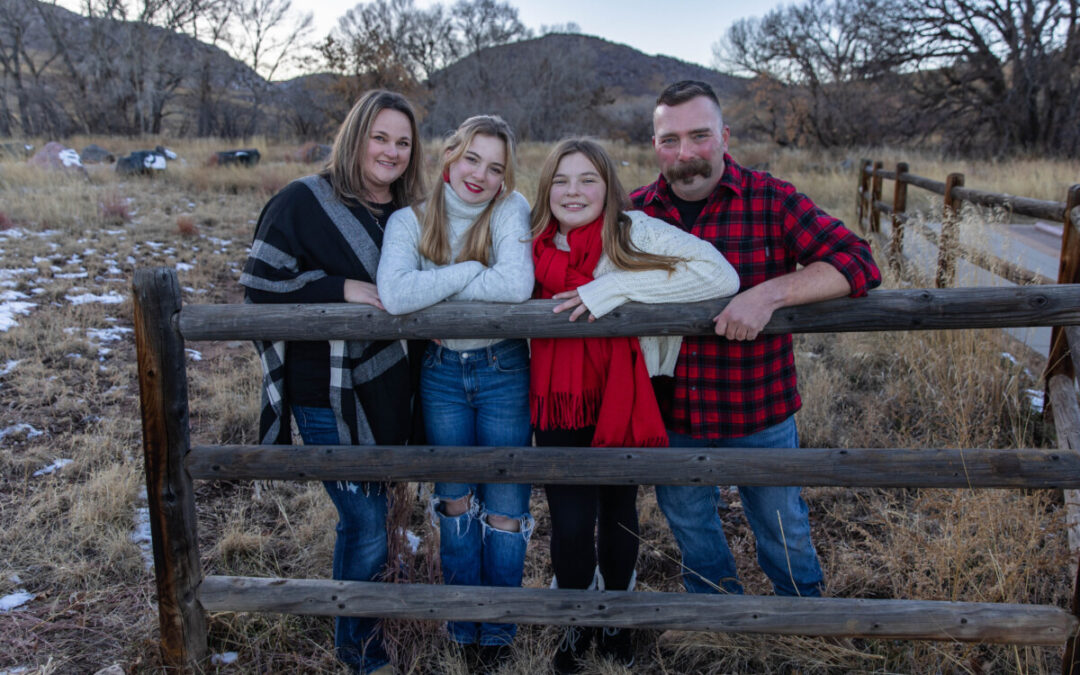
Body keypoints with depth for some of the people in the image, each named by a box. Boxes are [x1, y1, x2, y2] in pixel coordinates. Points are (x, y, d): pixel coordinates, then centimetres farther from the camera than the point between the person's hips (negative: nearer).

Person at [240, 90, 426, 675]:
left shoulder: (407, 213, 9)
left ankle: (355, 614, 46)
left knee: (366, 513, 22)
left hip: (388, 384, 6)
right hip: (329, 396, -6)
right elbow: (259, 281, -13)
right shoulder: (303, 202, -10)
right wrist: (343, 289, -20)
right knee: (367, 529, 0)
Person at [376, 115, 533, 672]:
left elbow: (517, 285, -27)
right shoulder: (410, 221, -7)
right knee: (455, 502, 15)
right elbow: (395, 296, -25)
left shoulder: (510, 210, -10)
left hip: (504, 373, -1)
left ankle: (499, 629, 30)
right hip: (441, 374, 2)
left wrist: (435, 287, -20)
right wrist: (470, 271, -21)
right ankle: (466, 626, 35)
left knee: (504, 507, 7)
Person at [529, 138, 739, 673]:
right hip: (560, 407, 2)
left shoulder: (636, 233, -14)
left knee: (618, 512, 17)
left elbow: (721, 276, -27)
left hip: (622, 403, -1)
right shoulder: (536, 244, -2)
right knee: (571, 523, 0)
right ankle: (575, 624, 31)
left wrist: (614, 288, -29)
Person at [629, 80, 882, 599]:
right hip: (670, 417, 3)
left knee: (783, 529, 19)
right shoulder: (635, 212, -4)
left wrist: (769, 293, -34)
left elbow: (857, 261, -22)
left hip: (758, 411, -2)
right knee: (689, 526, 24)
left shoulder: (772, 201, -13)